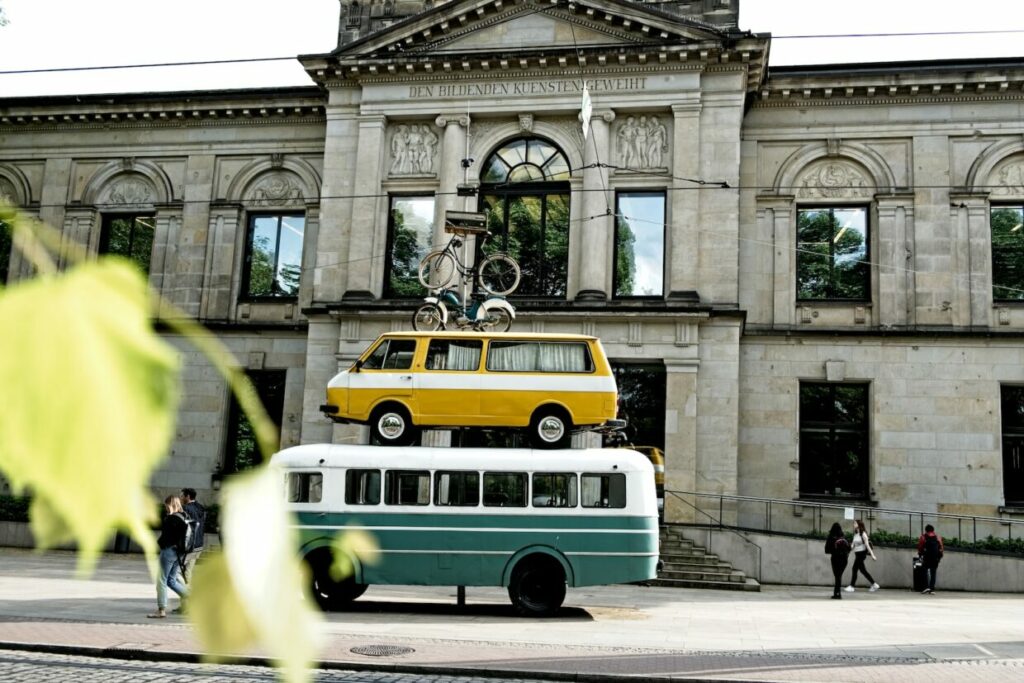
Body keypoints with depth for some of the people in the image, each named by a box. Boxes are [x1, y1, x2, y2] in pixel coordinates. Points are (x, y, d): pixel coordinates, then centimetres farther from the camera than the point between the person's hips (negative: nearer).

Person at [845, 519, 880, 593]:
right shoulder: (855, 534, 11)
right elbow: (853, 544, 11)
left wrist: (872, 554, -13)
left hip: (861, 553, -8)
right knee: (862, 570, 11)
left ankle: (851, 586, -3)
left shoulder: (863, 533, -10)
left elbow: (867, 545, -12)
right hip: (857, 553, 8)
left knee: (855, 568, -7)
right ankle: (874, 585, 20)